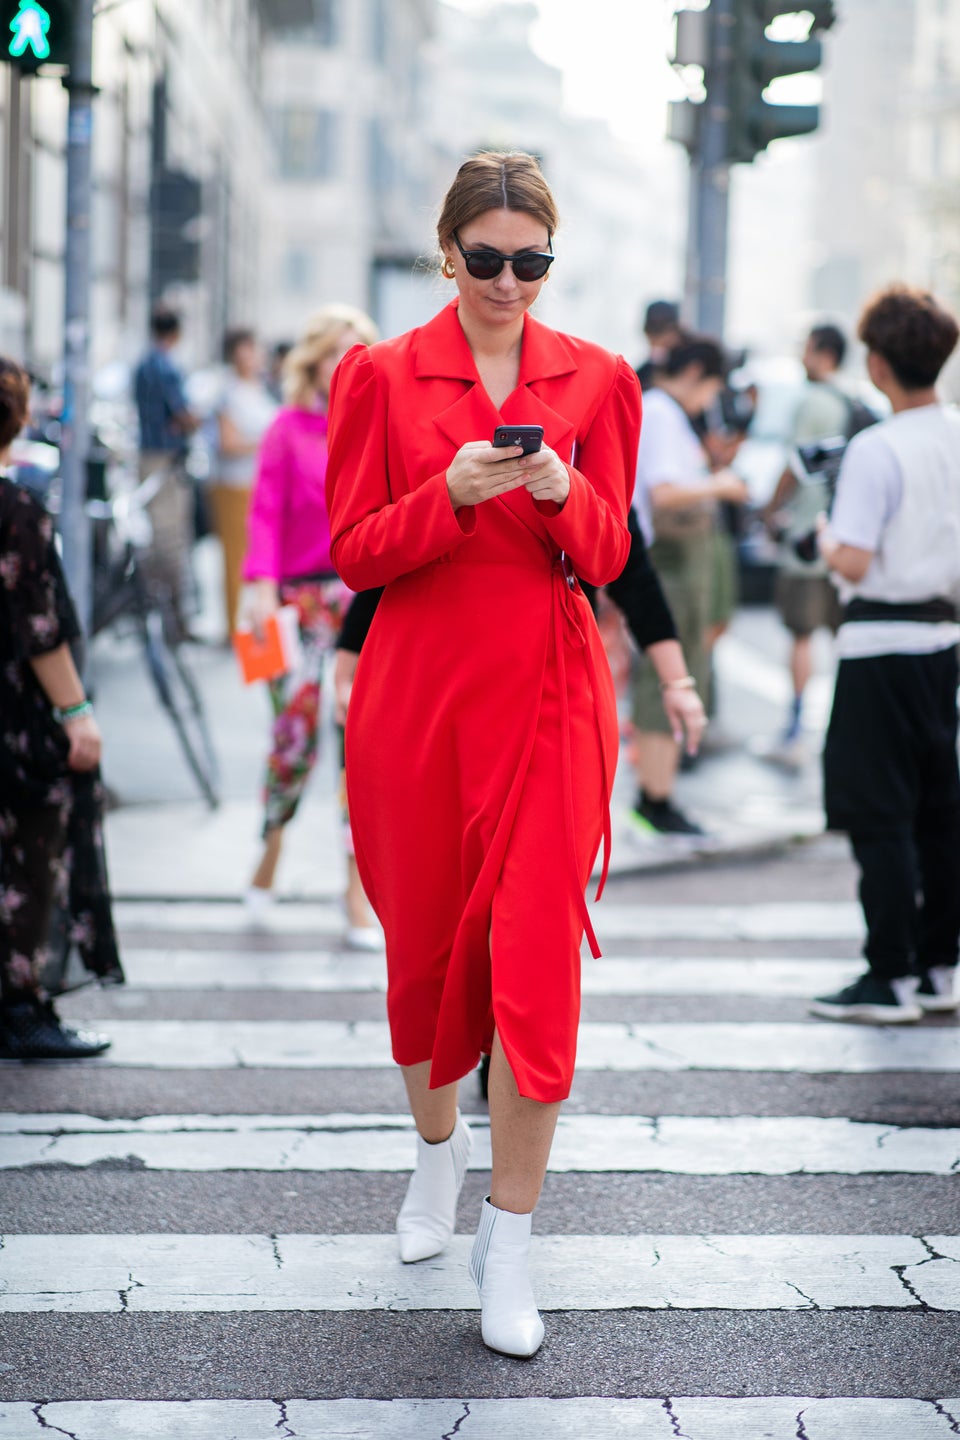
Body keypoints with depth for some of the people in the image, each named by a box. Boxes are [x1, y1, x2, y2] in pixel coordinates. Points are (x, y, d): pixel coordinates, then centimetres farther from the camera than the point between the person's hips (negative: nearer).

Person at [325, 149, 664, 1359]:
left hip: (548, 693, 0)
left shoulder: (598, 381, 5)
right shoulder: (381, 376, 2)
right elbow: (352, 552, -1)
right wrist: (453, 493, -18)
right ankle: (437, 1148, 39)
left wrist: (566, 495, -17)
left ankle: (509, 1239, 1)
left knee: (536, 952, -7)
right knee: (422, 942, 12)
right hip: (417, 692, 0)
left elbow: (609, 558, 4)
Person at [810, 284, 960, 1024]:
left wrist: (826, 541, -3)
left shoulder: (876, 450, -17)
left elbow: (854, 562, -21)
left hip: (881, 643, -7)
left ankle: (892, 978, 1)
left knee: (878, 815, -1)